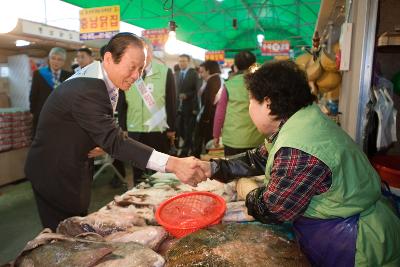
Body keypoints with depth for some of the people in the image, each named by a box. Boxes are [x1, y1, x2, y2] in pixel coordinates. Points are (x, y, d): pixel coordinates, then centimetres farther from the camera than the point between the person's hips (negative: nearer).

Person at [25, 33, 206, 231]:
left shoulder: (98, 80, 1)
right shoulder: (86, 90, -31)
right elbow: (114, 140, -39)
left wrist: (101, 143, -14)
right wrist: (172, 164, -47)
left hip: (72, 170, 9)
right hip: (55, 176, -9)